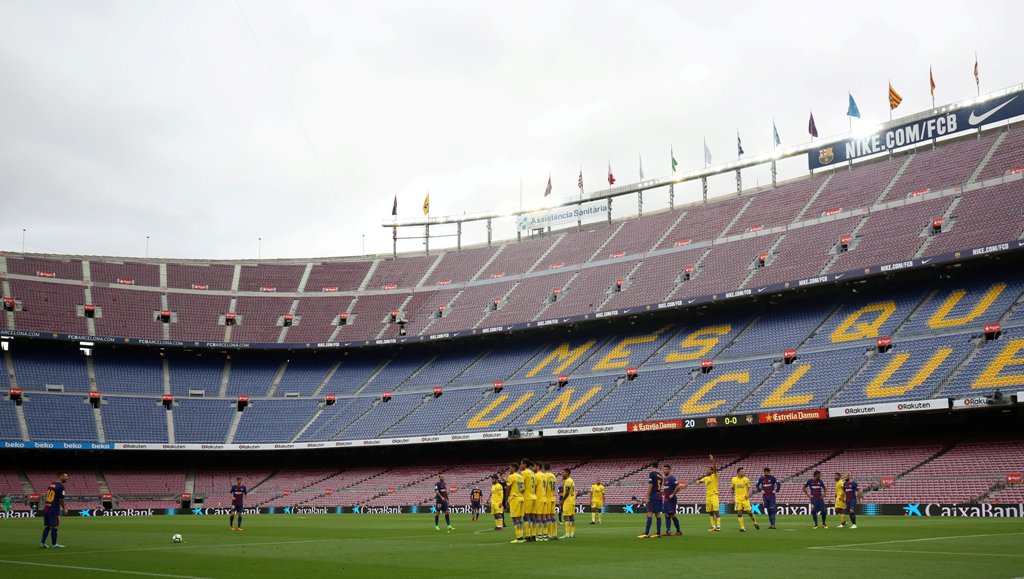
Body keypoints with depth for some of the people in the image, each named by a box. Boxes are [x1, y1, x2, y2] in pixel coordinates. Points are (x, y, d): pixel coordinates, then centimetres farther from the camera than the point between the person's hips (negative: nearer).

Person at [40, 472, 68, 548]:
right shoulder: (60, 486, -10)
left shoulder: (51, 484, 15)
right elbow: (61, 499, -13)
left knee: (47, 526, 14)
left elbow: (46, 497, 18)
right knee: (54, 526, -1)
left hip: (46, 508, 8)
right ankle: (54, 544, 5)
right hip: (54, 510, -8)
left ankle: (42, 543, 11)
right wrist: (64, 508, -2)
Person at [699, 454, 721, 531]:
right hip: (707, 496, 7)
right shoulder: (706, 478, 14)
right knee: (710, 512, 7)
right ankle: (713, 526, 11)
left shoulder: (714, 476, -3)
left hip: (714, 495, -7)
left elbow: (715, 468, -18)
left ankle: (718, 526, -12)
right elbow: (700, 481, 25)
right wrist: (698, 481, 1)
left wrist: (712, 460, -30)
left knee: (716, 511, -12)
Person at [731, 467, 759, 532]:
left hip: (745, 498, -1)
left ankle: (755, 522, 23)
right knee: (739, 511, -5)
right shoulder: (734, 479, 3)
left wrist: (748, 494, -11)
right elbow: (733, 488, 16)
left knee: (749, 511, -3)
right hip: (738, 498, 1)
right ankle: (742, 527, 2)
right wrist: (732, 495, 12)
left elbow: (749, 488, 5)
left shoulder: (746, 479, 0)